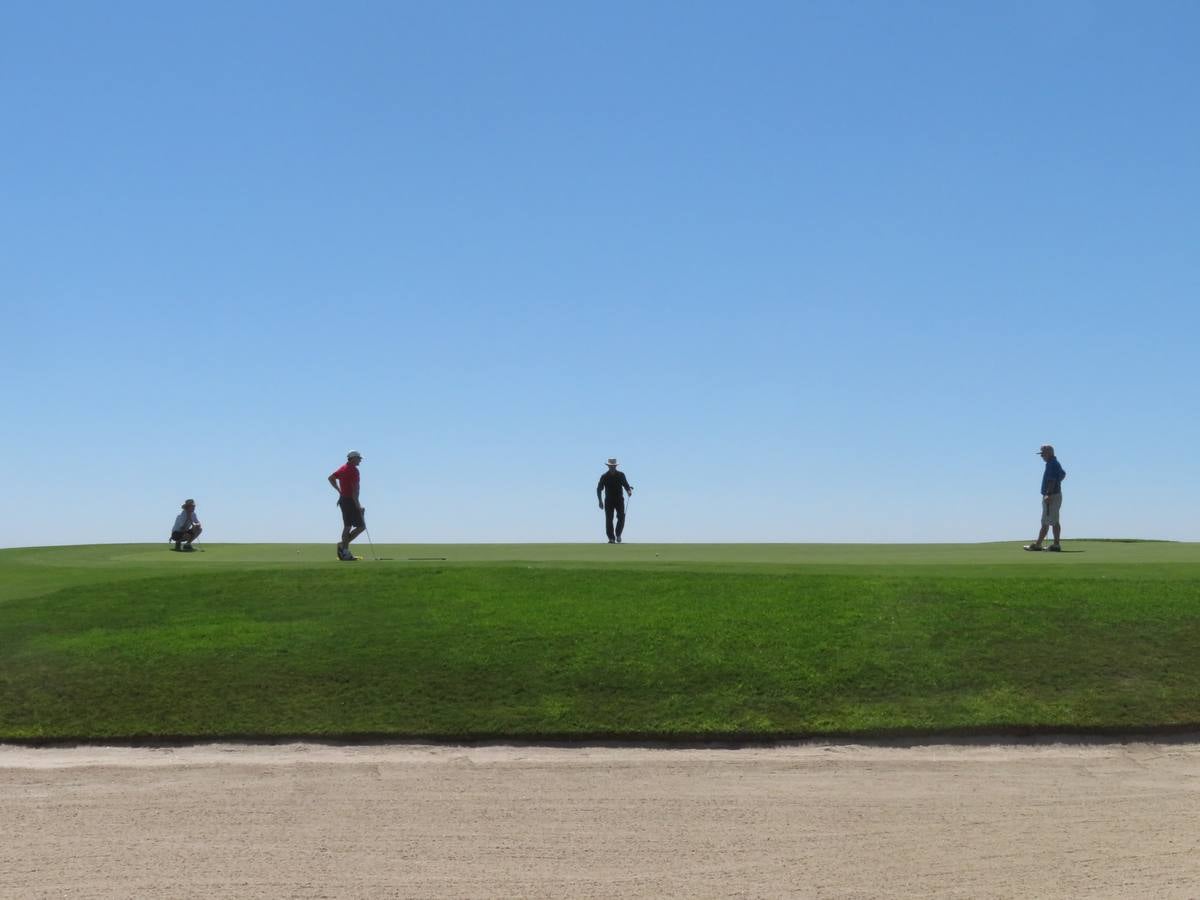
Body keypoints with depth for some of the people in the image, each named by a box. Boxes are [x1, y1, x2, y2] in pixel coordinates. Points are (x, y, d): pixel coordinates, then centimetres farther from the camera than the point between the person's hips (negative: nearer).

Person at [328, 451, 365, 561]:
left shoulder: (343, 468, 13)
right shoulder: (353, 470, -15)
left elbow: (331, 478, 25)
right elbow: (355, 488, -22)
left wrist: (339, 491, 25)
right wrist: (357, 504, -20)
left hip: (343, 499, 9)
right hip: (350, 501, -9)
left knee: (347, 526, 12)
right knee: (361, 526, -4)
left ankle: (345, 553, 11)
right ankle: (344, 544, -11)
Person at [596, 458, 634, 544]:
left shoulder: (621, 475, 1)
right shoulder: (604, 477, -1)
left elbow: (626, 485, 7)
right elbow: (599, 489, 3)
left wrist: (629, 491, -16)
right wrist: (600, 501, -4)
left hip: (619, 500, 0)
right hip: (608, 501, 0)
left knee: (621, 517, -10)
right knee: (609, 520, -4)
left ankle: (618, 534, 13)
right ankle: (611, 538, 3)